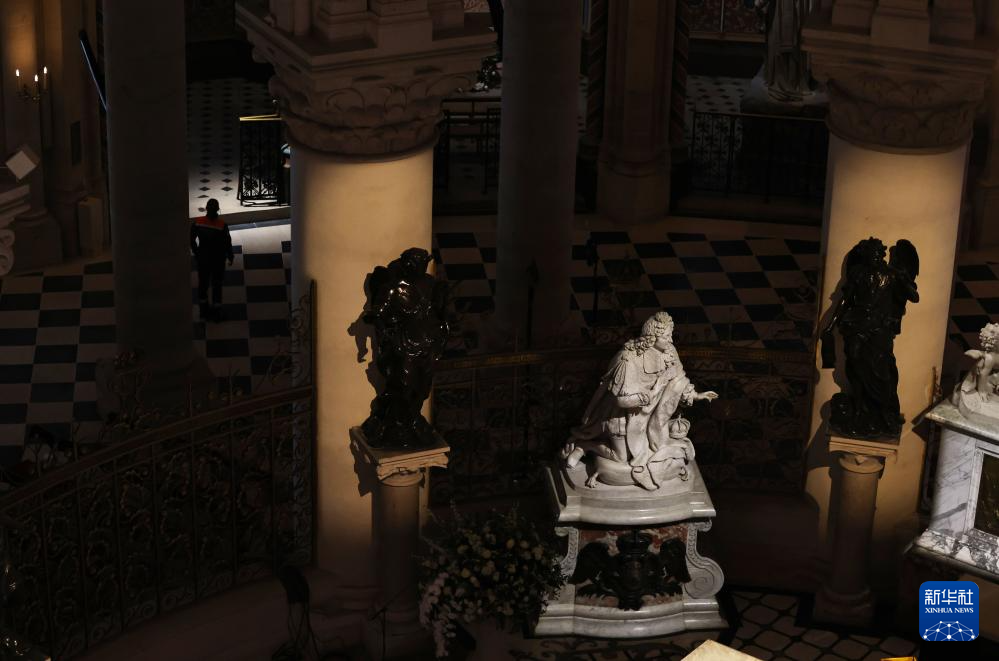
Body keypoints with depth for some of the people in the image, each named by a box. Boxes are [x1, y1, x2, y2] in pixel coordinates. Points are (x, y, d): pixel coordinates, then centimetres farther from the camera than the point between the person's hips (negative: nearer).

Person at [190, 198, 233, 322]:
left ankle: (204, 310, 31)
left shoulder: (197, 223, -15)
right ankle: (217, 313, 20)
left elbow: (191, 240, -4)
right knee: (217, 285, 13)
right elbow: (227, 243, -14)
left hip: (202, 258, 2)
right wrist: (230, 257, 2)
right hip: (218, 259, -2)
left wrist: (196, 252, 12)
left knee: (203, 284, 20)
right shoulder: (222, 225, -23)